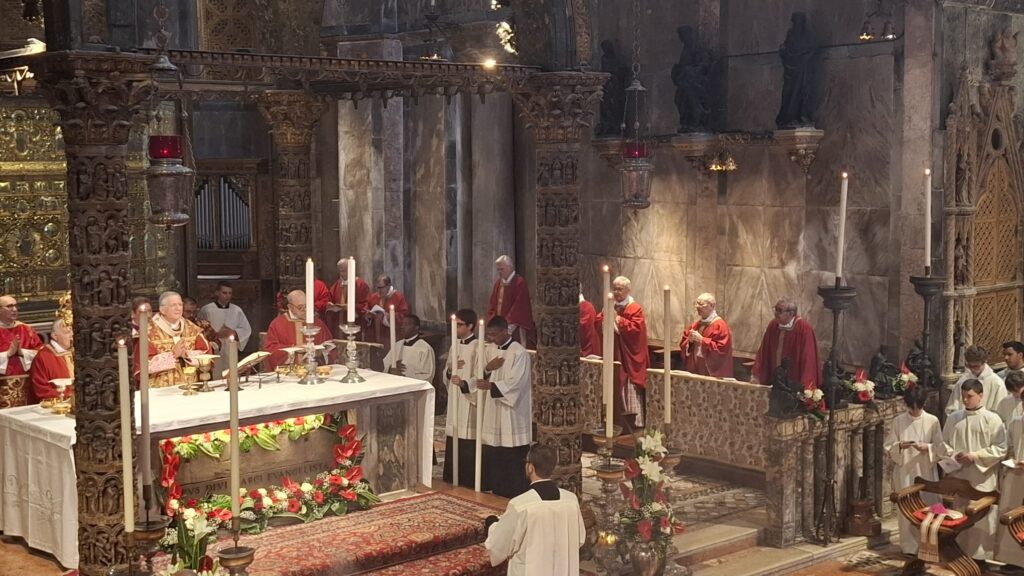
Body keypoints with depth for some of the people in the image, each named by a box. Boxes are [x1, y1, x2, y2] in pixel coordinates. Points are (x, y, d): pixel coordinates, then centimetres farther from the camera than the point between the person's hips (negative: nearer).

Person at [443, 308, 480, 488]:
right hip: (454, 403, 7)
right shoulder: (455, 345, 12)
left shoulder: (477, 347, -13)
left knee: (468, 452, -3)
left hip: (469, 405, -7)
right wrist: (450, 369, -6)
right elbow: (446, 376, 16)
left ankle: (468, 486, 6)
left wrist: (464, 383, -35)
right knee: (452, 450, 12)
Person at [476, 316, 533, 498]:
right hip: (493, 409, 7)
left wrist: (491, 386, -31)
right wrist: (488, 368, -11)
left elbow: (515, 383, -21)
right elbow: (480, 373, 11)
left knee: (512, 456, -2)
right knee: (492, 454, 11)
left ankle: (514, 494, 7)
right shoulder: (489, 349, 8)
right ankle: (496, 490, 22)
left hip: (512, 412, -7)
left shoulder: (519, 353, -15)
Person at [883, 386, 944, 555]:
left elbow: (941, 448, -1)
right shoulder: (898, 421, 0)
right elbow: (888, 448, 1)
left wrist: (926, 448, -19)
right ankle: (909, 546, 11)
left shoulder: (932, 421, -1)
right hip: (905, 472, 0)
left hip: (926, 472, 0)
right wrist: (900, 446, -19)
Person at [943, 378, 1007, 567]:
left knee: (981, 519, -1)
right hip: (958, 477, 4)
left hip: (982, 479, -4)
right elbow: (944, 443, 13)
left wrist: (975, 456, -15)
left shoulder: (992, 419, -5)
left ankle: (980, 557, 6)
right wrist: (953, 455, -6)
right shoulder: (953, 418, 8)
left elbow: (1001, 449, -8)